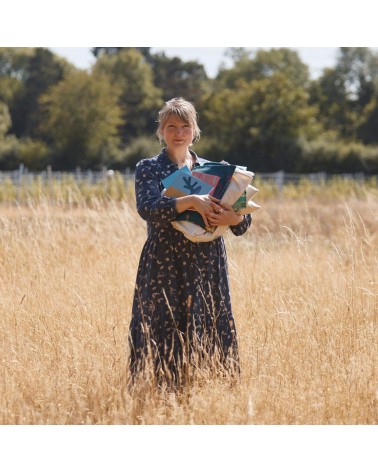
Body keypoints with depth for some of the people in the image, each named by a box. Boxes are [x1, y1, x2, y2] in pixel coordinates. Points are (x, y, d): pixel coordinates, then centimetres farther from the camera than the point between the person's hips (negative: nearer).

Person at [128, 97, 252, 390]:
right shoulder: (148, 169, 5)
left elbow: (244, 225, 8)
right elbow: (148, 208, -16)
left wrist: (234, 218, -15)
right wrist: (192, 202, -26)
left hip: (208, 269, 3)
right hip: (164, 267, -3)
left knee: (211, 341, -1)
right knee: (161, 345, -6)